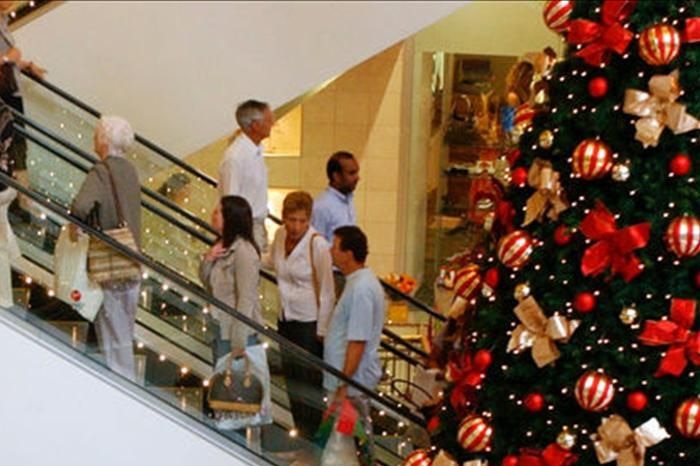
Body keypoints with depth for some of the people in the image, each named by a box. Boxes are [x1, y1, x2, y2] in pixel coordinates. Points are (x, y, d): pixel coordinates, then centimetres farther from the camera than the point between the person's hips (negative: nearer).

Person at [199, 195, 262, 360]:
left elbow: (246, 299, -21)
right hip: (220, 327, 9)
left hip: (237, 329, -9)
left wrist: (238, 343, -21)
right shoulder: (222, 245, 6)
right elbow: (206, 281, 12)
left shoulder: (244, 251, -21)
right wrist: (208, 259, -9)